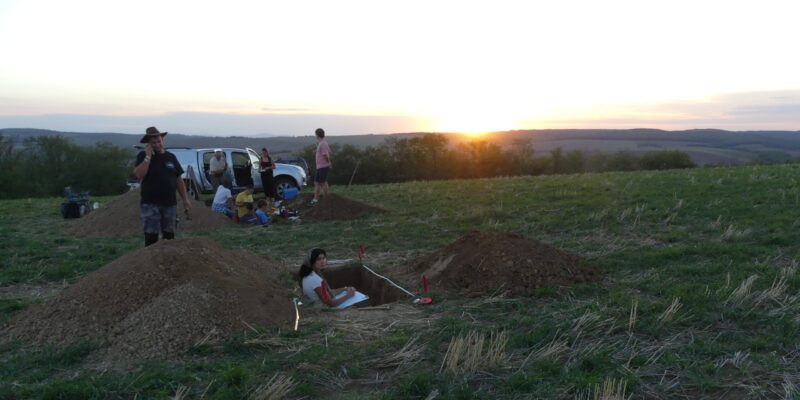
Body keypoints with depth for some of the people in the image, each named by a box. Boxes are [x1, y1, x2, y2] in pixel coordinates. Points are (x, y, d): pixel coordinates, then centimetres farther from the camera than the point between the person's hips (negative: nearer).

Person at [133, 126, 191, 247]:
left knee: (169, 235, 10)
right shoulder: (143, 156, 0)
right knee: (151, 236, -5)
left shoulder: (171, 157, 10)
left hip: (170, 204, 4)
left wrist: (185, 199, 7)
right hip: (150, 204, -3)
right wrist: (148, 156, -16)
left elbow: (179, 180, 12)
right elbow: (139, 174, -17)